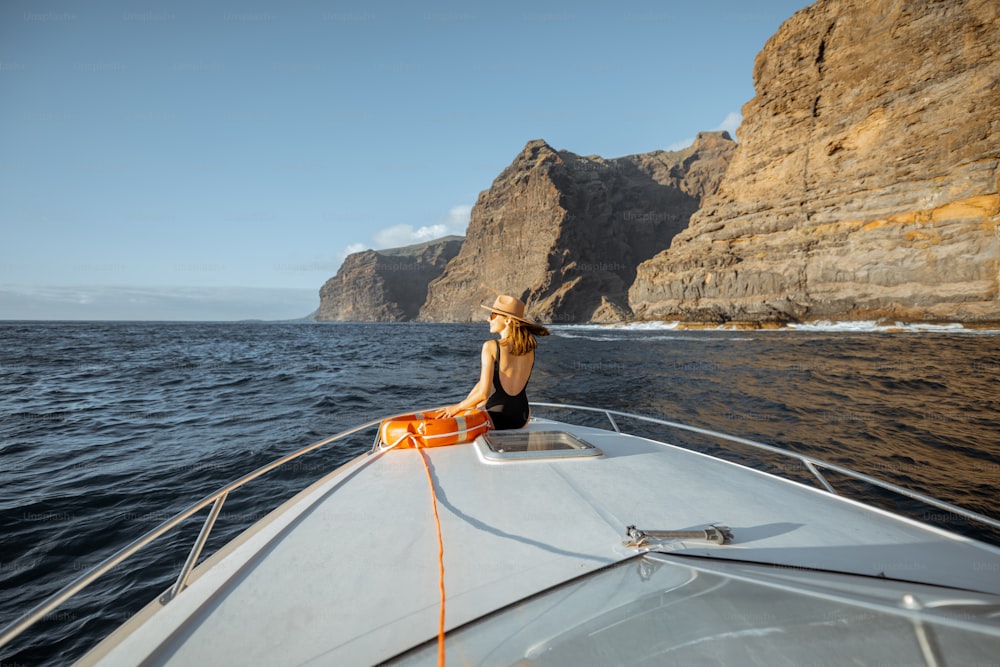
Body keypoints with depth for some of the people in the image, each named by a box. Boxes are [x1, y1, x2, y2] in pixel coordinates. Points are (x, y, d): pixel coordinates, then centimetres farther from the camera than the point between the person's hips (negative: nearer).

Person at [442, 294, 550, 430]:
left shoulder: (491, 347, -17)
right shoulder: (529, 349, 2)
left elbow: (483, 393, -21)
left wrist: (457, 407, -3)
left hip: (496, 418, -6)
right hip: (522, 418, 6)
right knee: (477, 406, 35)